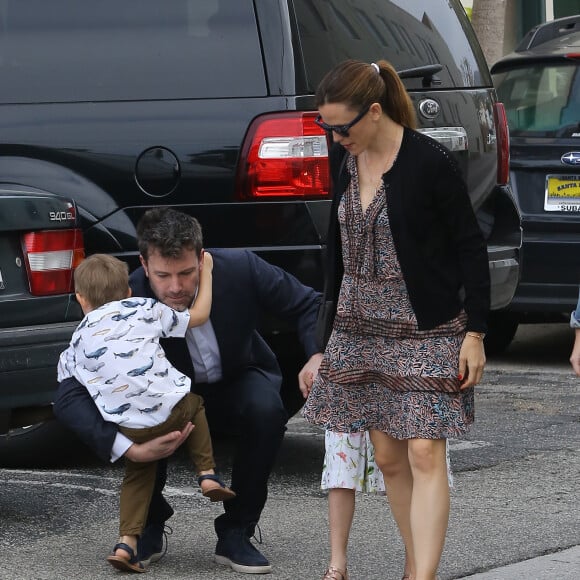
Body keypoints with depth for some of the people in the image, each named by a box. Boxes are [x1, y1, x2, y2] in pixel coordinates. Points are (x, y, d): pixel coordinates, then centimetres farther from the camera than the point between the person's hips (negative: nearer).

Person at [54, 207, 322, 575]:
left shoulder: (241, 269, -29)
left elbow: (308, 305, -12)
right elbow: (70, 396, -35)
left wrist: (318, 357, -34)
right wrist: (131, 450, -49)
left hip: (237, 382, 1)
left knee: (266, 409, -33)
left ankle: (236, 533, -15)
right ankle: (149, 523, -5)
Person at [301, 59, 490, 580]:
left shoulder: (430, 162, -14)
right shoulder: (344, 160, 5)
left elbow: (471, 246, -8)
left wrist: (475, 331, -9)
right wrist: (330, 329, 20)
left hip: (427, 331, -6)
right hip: (363, 331, 6)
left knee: (425, 453, -11)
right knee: (388, 456, 6)